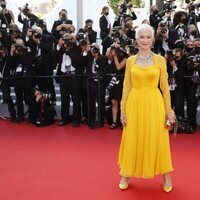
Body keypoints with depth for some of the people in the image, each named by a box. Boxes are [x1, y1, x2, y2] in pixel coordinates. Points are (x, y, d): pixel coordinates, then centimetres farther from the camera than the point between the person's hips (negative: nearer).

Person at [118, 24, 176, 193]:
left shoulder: (160, 60, 1)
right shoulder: (130, 60, 4)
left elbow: (165, 87, 2)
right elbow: (126, 87, 4)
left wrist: (169, 110, 1)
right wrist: (123, 110, 1)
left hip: (154, 104, -1)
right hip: (134, 104, 1)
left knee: (157, 140, 7)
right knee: (132, 140, 10)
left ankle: (166, 176, 23)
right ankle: (126, 175, 24)